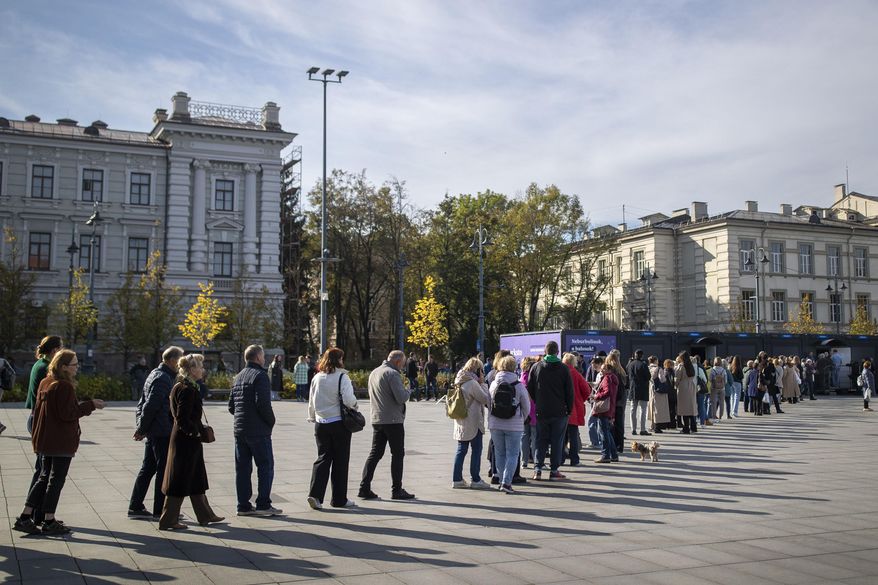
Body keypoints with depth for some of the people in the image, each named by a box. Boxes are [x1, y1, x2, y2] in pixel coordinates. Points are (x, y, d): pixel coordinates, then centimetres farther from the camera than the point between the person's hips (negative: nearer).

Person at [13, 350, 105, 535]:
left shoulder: (44, 383, 9)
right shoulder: (65, 387, -18)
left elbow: (37, 409, 15)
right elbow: (67, 414, -21)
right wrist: (90, 405, -14)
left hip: (43, 440, 9)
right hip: (62, 441, -9)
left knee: (44, 477, 16)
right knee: (57, 480, 1)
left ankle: (25, 517, 13)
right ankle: (49, 522, 8)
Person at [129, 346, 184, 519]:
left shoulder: (155, 375, 17)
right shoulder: (163, 378, -15)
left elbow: (142, 404, 19)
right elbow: (150, 406, -21)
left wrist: (141, 428, 13)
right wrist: (142, 429, -13)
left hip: (153, 432, 10)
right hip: (162, 432, -10)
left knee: (148, 468, 14)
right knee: (164, 469, -2)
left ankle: (135, 507, 19)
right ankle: (160, 510, 3)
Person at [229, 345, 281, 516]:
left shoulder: (238, 377, 15)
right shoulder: (260, 375, -11)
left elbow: (231, 405, 16)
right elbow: (263, 404, -20)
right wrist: (271, 421, -7)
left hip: (239, 430, 8)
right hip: (258, 431, -8)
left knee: (242, 468, 9)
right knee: (266, 466, 0)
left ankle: (243, 505, 12)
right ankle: (263, 504, -2)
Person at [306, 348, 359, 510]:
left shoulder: (317, 378, 4)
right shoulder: (342, 377, -12)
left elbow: (311, 401, 11)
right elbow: (348, 399, -21)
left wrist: (312, 418, 23)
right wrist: (355, 405, 0)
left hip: (321, 423, 4)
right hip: (339, 423, -4)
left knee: (323, 458, 10)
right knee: (340, 461, 6)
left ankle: (315, 494, -6)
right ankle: (339, 499, 13)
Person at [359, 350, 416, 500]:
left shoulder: (374, 373, 14)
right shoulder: (392, 374, -14)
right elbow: (401, 397, -21)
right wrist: (408, 391, 1)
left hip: (376, 419, 8)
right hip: (393, 420, -8)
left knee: (375, 453, 10)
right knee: (397, 454, 2)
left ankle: (364, 487, 6)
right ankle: (396, 490, 6)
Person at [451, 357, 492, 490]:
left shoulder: (459, 382, 10)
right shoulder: (472, 383, -17)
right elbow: (486, 399, -13)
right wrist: (482, 383, -6)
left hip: (461, 423, 8)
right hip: (473, 423, -8)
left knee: (461, 450, 11)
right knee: (476, 450, 2)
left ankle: (457, 479, 12)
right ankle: (475, 480, 7)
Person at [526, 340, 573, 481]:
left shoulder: (535, 367, 2)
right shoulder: (563, 369, -3)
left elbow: (530, 389, 5)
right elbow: (569, 391, -2)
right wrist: (569, 409, 7)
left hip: (541, 411, 2)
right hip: (560, 412, -2)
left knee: (541, 441, 9)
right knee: (557, 441, 5)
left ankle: (537, 469, 1)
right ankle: (554, 470, 6)